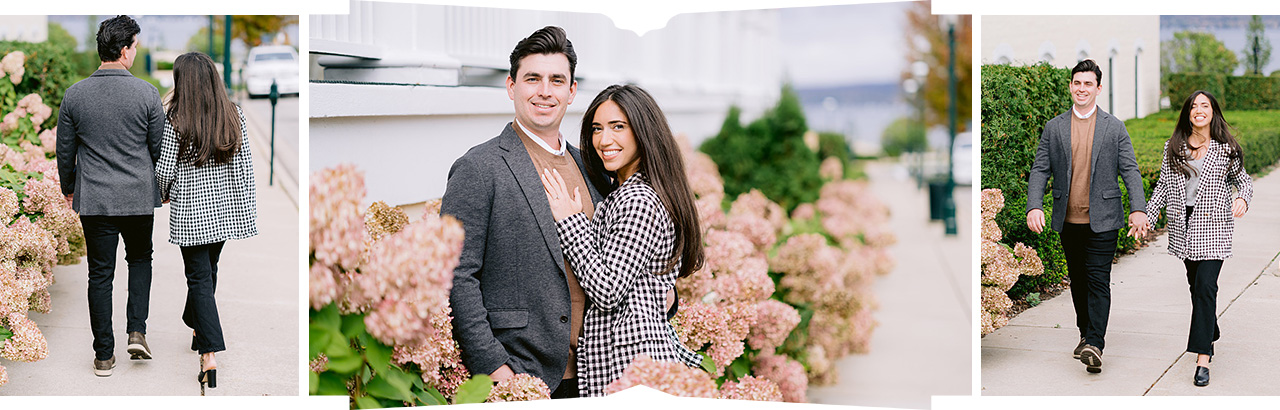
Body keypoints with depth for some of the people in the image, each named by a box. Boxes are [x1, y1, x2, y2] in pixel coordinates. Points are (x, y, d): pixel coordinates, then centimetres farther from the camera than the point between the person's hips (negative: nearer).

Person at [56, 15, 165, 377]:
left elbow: (65, 152, 4)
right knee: (140, 259, 21)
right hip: (139, 197, -1)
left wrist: (69, 189, 21)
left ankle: (104, 356, 12)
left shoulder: (74, 95, -4)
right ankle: (137, 331, 7)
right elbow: (159, 148, -1)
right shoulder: (146, 93, -9)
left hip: (94, 199, 1)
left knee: (100, 274, 7)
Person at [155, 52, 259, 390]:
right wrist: (249, 207, 8)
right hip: (225, 207, 4)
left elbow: (164, 170, -10)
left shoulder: (177, 120, -13)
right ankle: (198, 327, 39)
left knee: (200, 277, -1)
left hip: (190, 209, -4)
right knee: (209, 269, 21)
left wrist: (165, 195, 11)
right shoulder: (234, 116, -3)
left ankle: (209, 355, -10)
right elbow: (245, 165, 0)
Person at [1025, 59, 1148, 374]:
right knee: (1078, 280, 12)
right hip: (1068, 220, 3)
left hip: (1102, 219, -3)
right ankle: (1086, 334, 26)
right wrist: (1034, 206, -12)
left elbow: (1130, 171, 0)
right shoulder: (1054, 128, 7)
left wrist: (1138, 209, -13)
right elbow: (1040, 170, 3)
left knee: (1098, 280, -9)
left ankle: (1094, 345, -15)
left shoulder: (1115, 128, 3)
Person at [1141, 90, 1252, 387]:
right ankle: (1210, 331, 35)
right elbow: (1163, 186, 12)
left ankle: (1203, 358, -14)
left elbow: (1243, 179, 10)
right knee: (1196, 285, 11)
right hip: (1183, 226, 3)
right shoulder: (1173, 148, 8)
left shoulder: (1226, 149, 1)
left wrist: (1242, 198, -12)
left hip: (1213, 228, -3)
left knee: (1205, 286, -13)